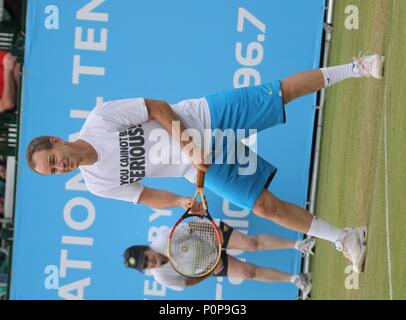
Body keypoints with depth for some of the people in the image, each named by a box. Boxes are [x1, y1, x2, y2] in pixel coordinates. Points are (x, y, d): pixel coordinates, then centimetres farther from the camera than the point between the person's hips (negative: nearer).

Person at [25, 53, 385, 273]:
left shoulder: (99, 118, -15)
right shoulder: (99, 183, -2)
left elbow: (157, 107, -11)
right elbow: (147, 196, 7)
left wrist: (186, 142, -22)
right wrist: (181, 202, -8)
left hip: (206, 116, -3)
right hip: (204, 168, 3)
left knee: (283, 91, -7)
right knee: (267, 206, -5)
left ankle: (355, 68, 12)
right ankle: (342, 236, 9)